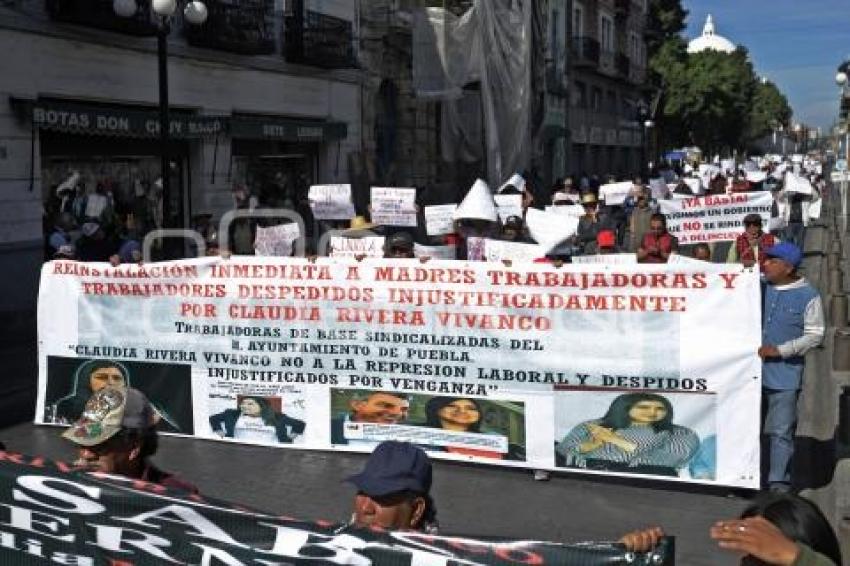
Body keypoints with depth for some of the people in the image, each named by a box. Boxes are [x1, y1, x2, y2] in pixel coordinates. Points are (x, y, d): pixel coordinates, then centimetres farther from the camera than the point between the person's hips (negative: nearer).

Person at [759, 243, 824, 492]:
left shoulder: (808, 296, -6)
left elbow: (815, 335, -7)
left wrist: (781, 350, -13)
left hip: (784, 375, -4)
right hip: (753, 370, 5)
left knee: (780, 431, -1)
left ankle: (779, 482, 10)